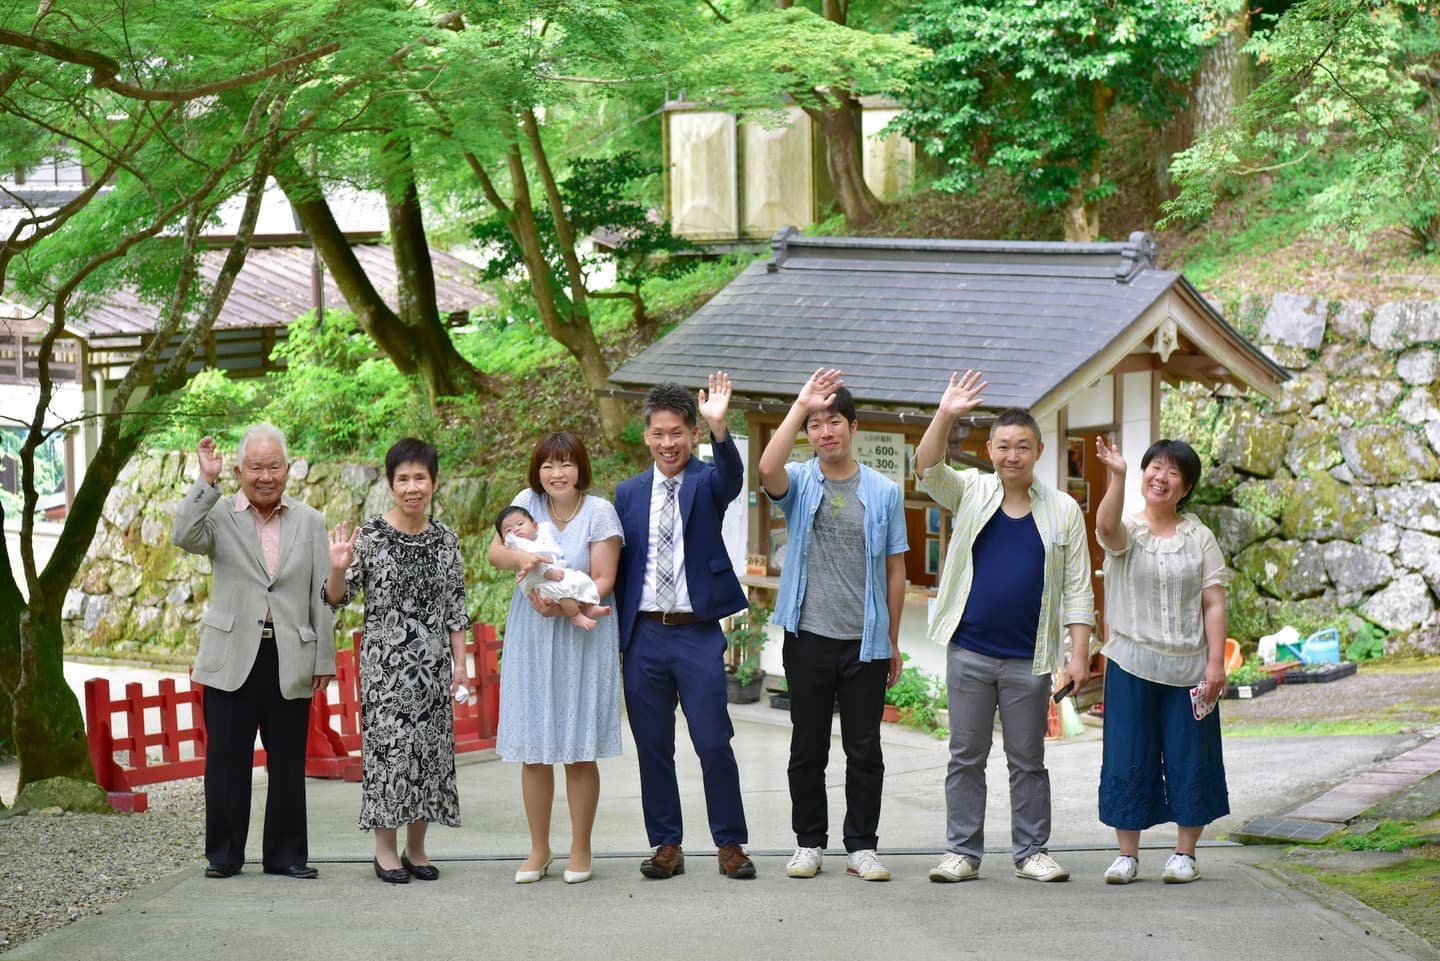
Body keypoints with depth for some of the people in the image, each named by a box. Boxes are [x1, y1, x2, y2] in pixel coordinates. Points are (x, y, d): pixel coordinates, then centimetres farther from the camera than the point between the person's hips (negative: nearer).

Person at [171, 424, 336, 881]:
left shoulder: (309, 522, 9)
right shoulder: (219, 514, 4)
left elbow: (322, 597, 8)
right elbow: (183, 536, -18)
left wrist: (324, 659, 5)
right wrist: (206, 481, -21)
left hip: (290, 664, 2)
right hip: (232, 660, -1)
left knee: (288, 765, 6)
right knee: (226, 762, 2)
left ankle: (286, 855, 15)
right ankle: (223, 855, 12)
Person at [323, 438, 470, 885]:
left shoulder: (445, 539, 5)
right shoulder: (370, 535, -5)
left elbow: (455, 606, 10)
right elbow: (337, 598, -2)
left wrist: (460, 661, 6)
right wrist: (339, 567, -21)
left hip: (432, 661, 3)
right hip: (384, 660, -3)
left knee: (431, 748, 5)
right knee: (388, 746, -4)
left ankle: (416, 847, 14)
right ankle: (385, 847, 6)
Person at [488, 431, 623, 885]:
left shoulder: (599, 511, -6)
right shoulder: (528, 502, 3)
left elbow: (603, 581, -9)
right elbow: (494, 550, -3)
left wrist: (563, 605, -24)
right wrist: (519, 557, -25)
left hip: (581, 639, -3)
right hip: (531, 641, 3)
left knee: (579, 752, 2)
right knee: (533, 752, 6)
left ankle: (580, 850, 13)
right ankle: (539, 851, 16)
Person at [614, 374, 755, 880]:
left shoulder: (707, 483, 0)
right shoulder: (629, 492, 11)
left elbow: (731, 477, -24)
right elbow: (616, 565, 14)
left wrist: (720, 428, -43)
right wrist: (616, 630, 7)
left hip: (698, 633, -3)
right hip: (643, 634, 3)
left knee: (714, 743, -4)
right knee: (653, 747, 7)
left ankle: (730, 844, 8)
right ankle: (666, 845, 17)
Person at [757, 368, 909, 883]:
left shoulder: (884, 492, 5)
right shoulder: (799, 484, 3)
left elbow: (895, 569, 8)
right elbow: (768, 469, -23)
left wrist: (893, 641, 7)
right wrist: (800, 406, -25)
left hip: (866, 642, 0)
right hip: (809, 637, 0)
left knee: (864, 749, 5)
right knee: (808, 748, 7)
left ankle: (861, 846, 13)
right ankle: (809, 843, 17)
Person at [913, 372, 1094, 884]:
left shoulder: (1063, 511, 4)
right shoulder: (970, 493, 5)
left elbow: (1077, 589, 3)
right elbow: (927, 469, -14)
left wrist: (1079, 654, -5)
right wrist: (945, 417, -29)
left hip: (1029, 659, 0)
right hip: (969, 653, 0)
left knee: (1028, 761, 7)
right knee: (966, 757, 5)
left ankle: (1031, 852, 15)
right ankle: (962, 851, 11)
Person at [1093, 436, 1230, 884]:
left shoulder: (1199, 537, 5)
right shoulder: (1127, 532, 0)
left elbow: (1214, 603, 2)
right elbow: (1106, 526, -26)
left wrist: (1216, 663, -6)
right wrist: (1117, 477, -42)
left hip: (1188, 667, 1)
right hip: (1131, 665, -1)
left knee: (1189, 758, 4)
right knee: (1128, 759, 2)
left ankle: (1185, 853, 16)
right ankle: (1127, 855, 12)